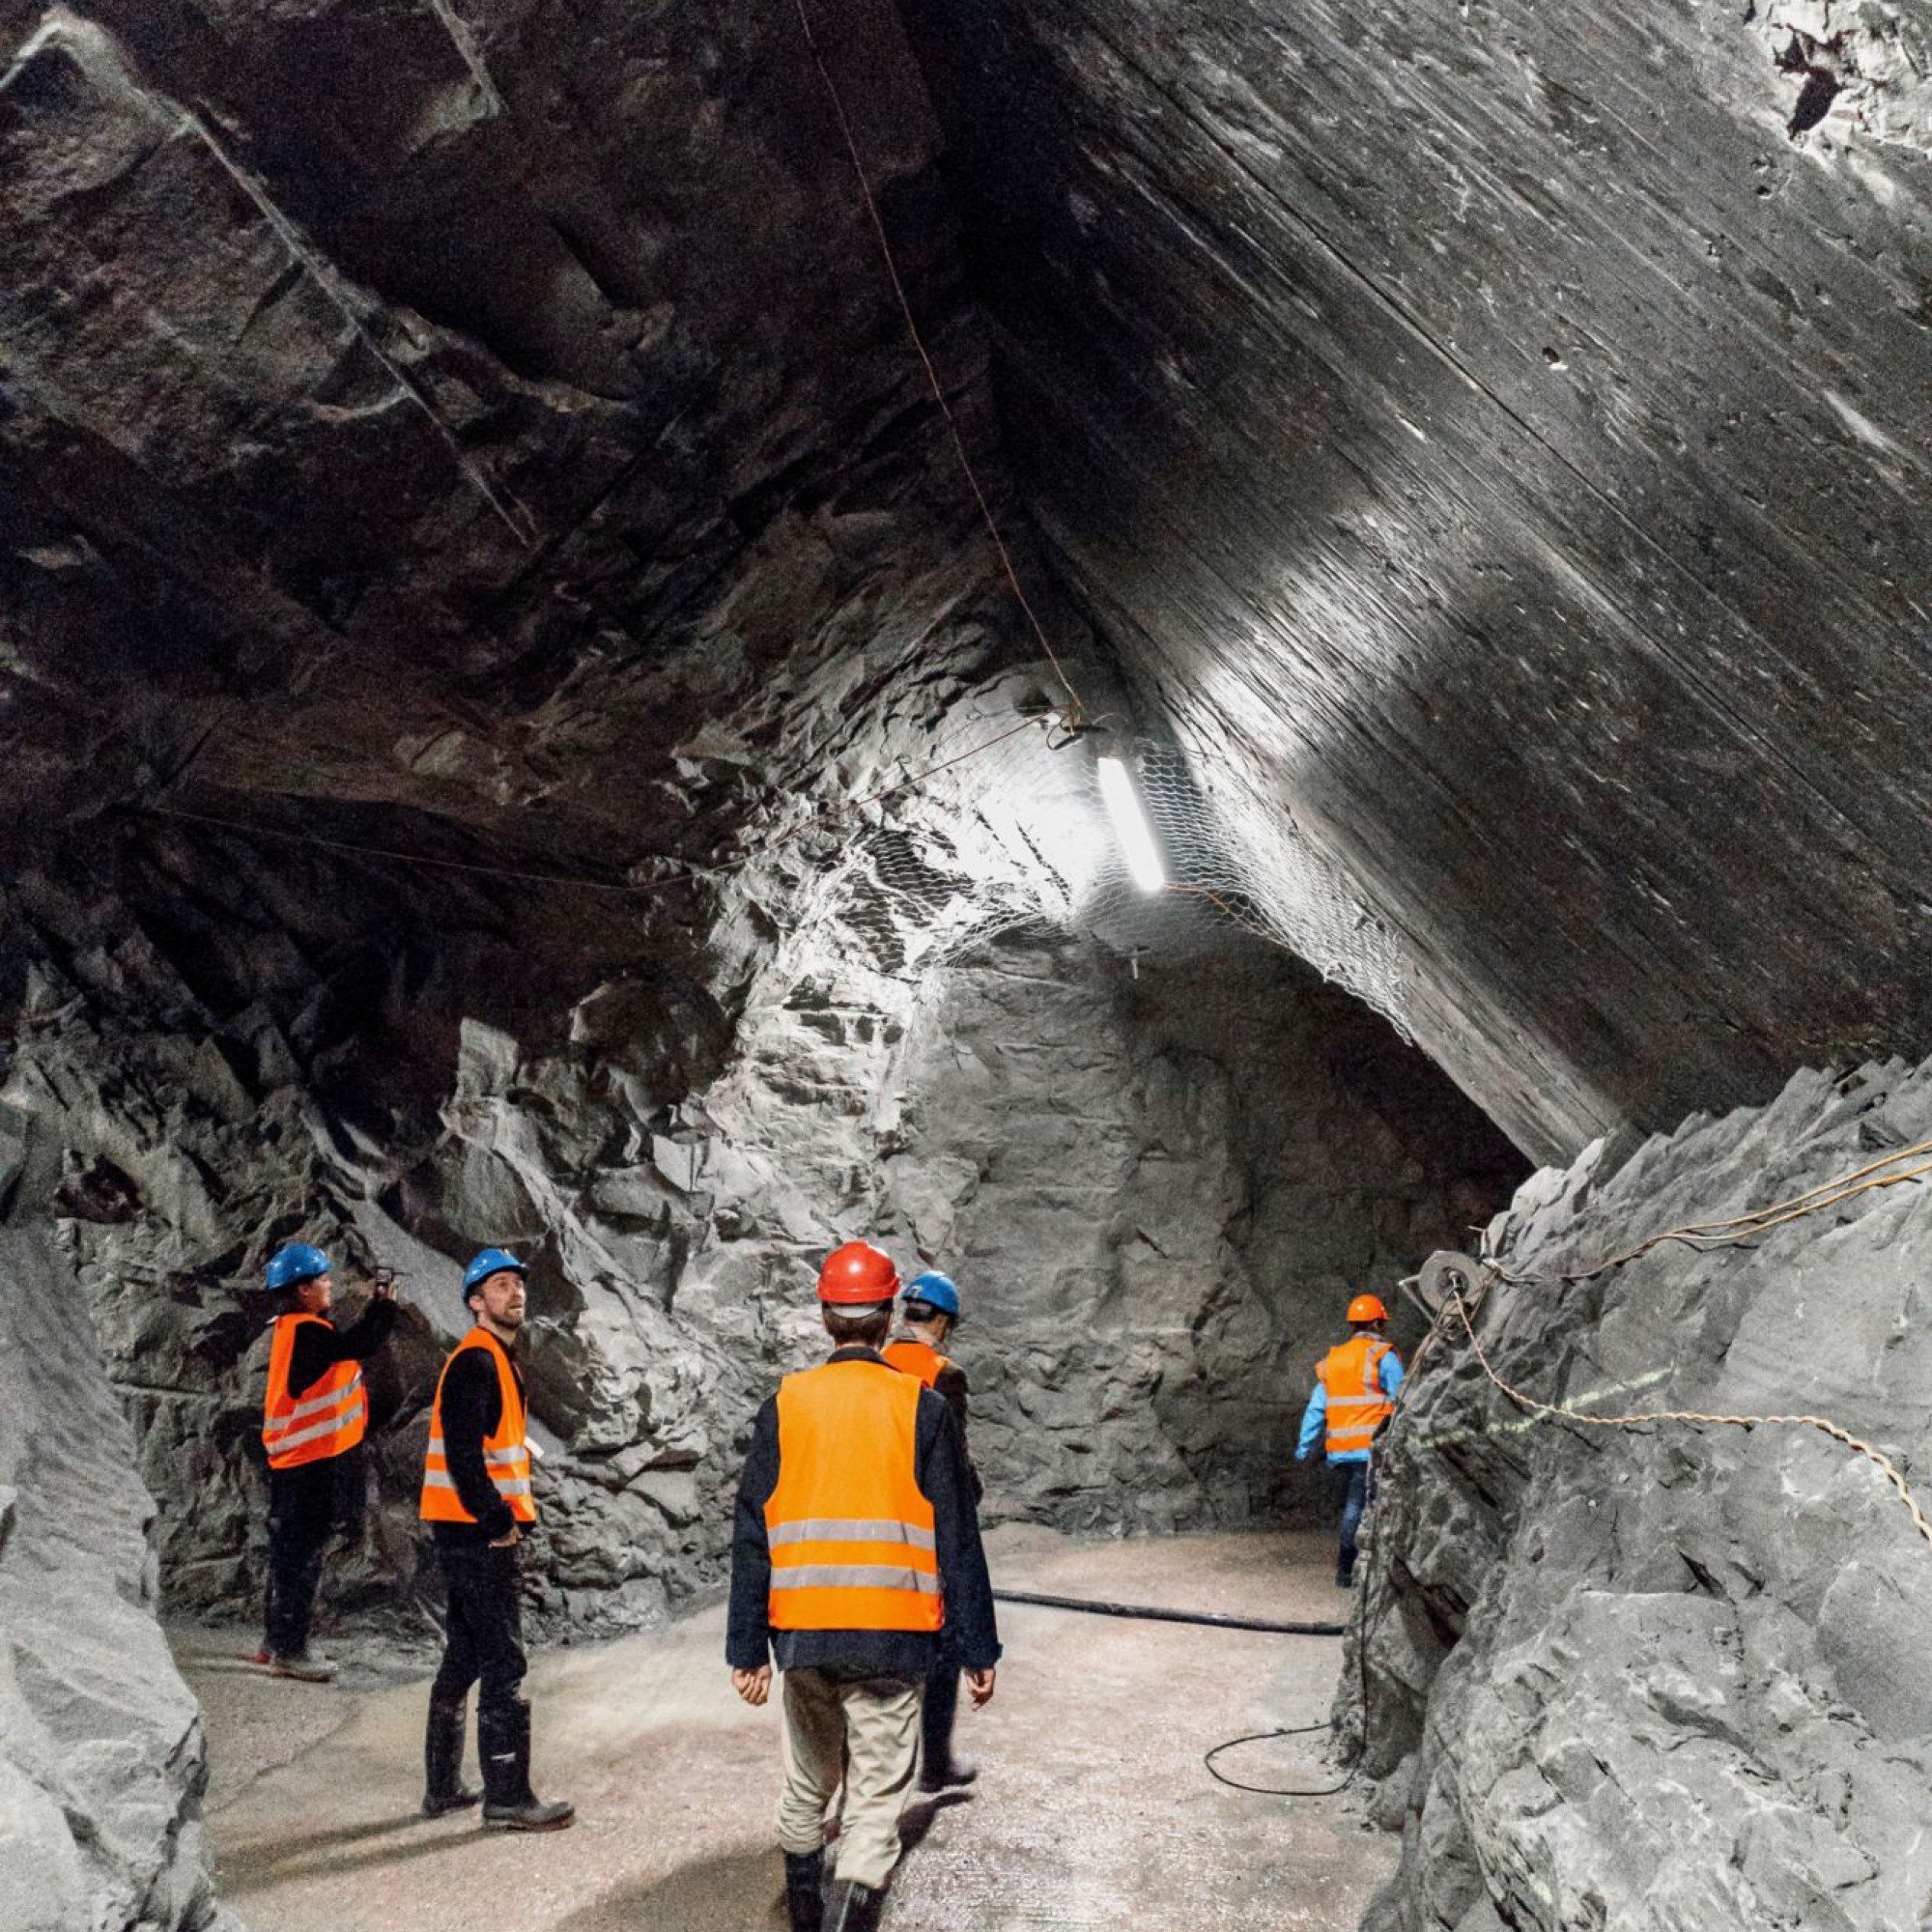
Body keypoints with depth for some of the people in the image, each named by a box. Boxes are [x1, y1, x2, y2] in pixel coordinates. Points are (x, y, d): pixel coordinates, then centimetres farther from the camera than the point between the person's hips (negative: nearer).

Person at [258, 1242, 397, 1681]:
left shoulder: (293, 1328, 13)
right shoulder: (304, 1332, -19)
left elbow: (347, 1344, 14)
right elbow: (357, 1345, -27)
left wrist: (376, 1306, 9)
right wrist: (385, 1306, -12)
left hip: (297, 1460, 10)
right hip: (312, 1463, -10)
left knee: (292, 1553, 18)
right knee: (301, 1556, -4)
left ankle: (277, 1641, 27)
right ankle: (288, 1650, 2)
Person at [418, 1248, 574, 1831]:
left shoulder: (498, 1360, 17)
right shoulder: (475, 1361, -15)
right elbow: (461, 1453, -23)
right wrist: (497, 1520, -19)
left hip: (480, 1528, 11)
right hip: (476, 1531, -11)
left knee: (465, 1656, 17)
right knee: (504, 1662, -6)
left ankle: (443, 1787, 27)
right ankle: (507, 1799, -1)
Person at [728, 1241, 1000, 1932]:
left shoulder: (784, 1405, 1)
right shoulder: (922, 1408, -4)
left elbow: (752, 1537, 2)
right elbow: (957, 1540, -3)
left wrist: (748, 1649, 8)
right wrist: (978, 1651, 3)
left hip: (801, 1634, 3)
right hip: (892, 1639, -3)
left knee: (807, 1785, 22)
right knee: (876, 1801, 2)